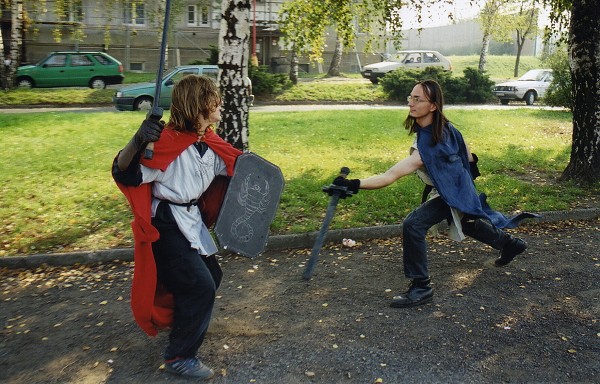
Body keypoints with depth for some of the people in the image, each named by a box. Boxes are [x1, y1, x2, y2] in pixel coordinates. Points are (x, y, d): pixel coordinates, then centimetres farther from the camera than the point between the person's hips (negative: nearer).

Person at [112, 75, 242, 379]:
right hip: (166, 226, -9)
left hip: (192, 221, 9)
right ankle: (179, 356, 11)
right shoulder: (167, 141, -24)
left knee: (212, 276, 20)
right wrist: (137, 142, -45)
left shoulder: (210, 143, 1)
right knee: (200, 287, -9)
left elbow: (232, 164, 16)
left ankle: (179, 324, 49)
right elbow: (124, 175, -27)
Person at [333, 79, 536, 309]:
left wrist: (354, 185, -56)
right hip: (461, 186, 10)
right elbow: (462, 145, 7)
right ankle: (510, 244, 58)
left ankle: (421, 288, -15)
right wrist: (471, 162, 26)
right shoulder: (442, 125, -13)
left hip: (450, 193, -10)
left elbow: (391, 176, -47)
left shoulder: (427, 146, -38)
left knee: (413, 225, -24)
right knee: (468, 224, 33)